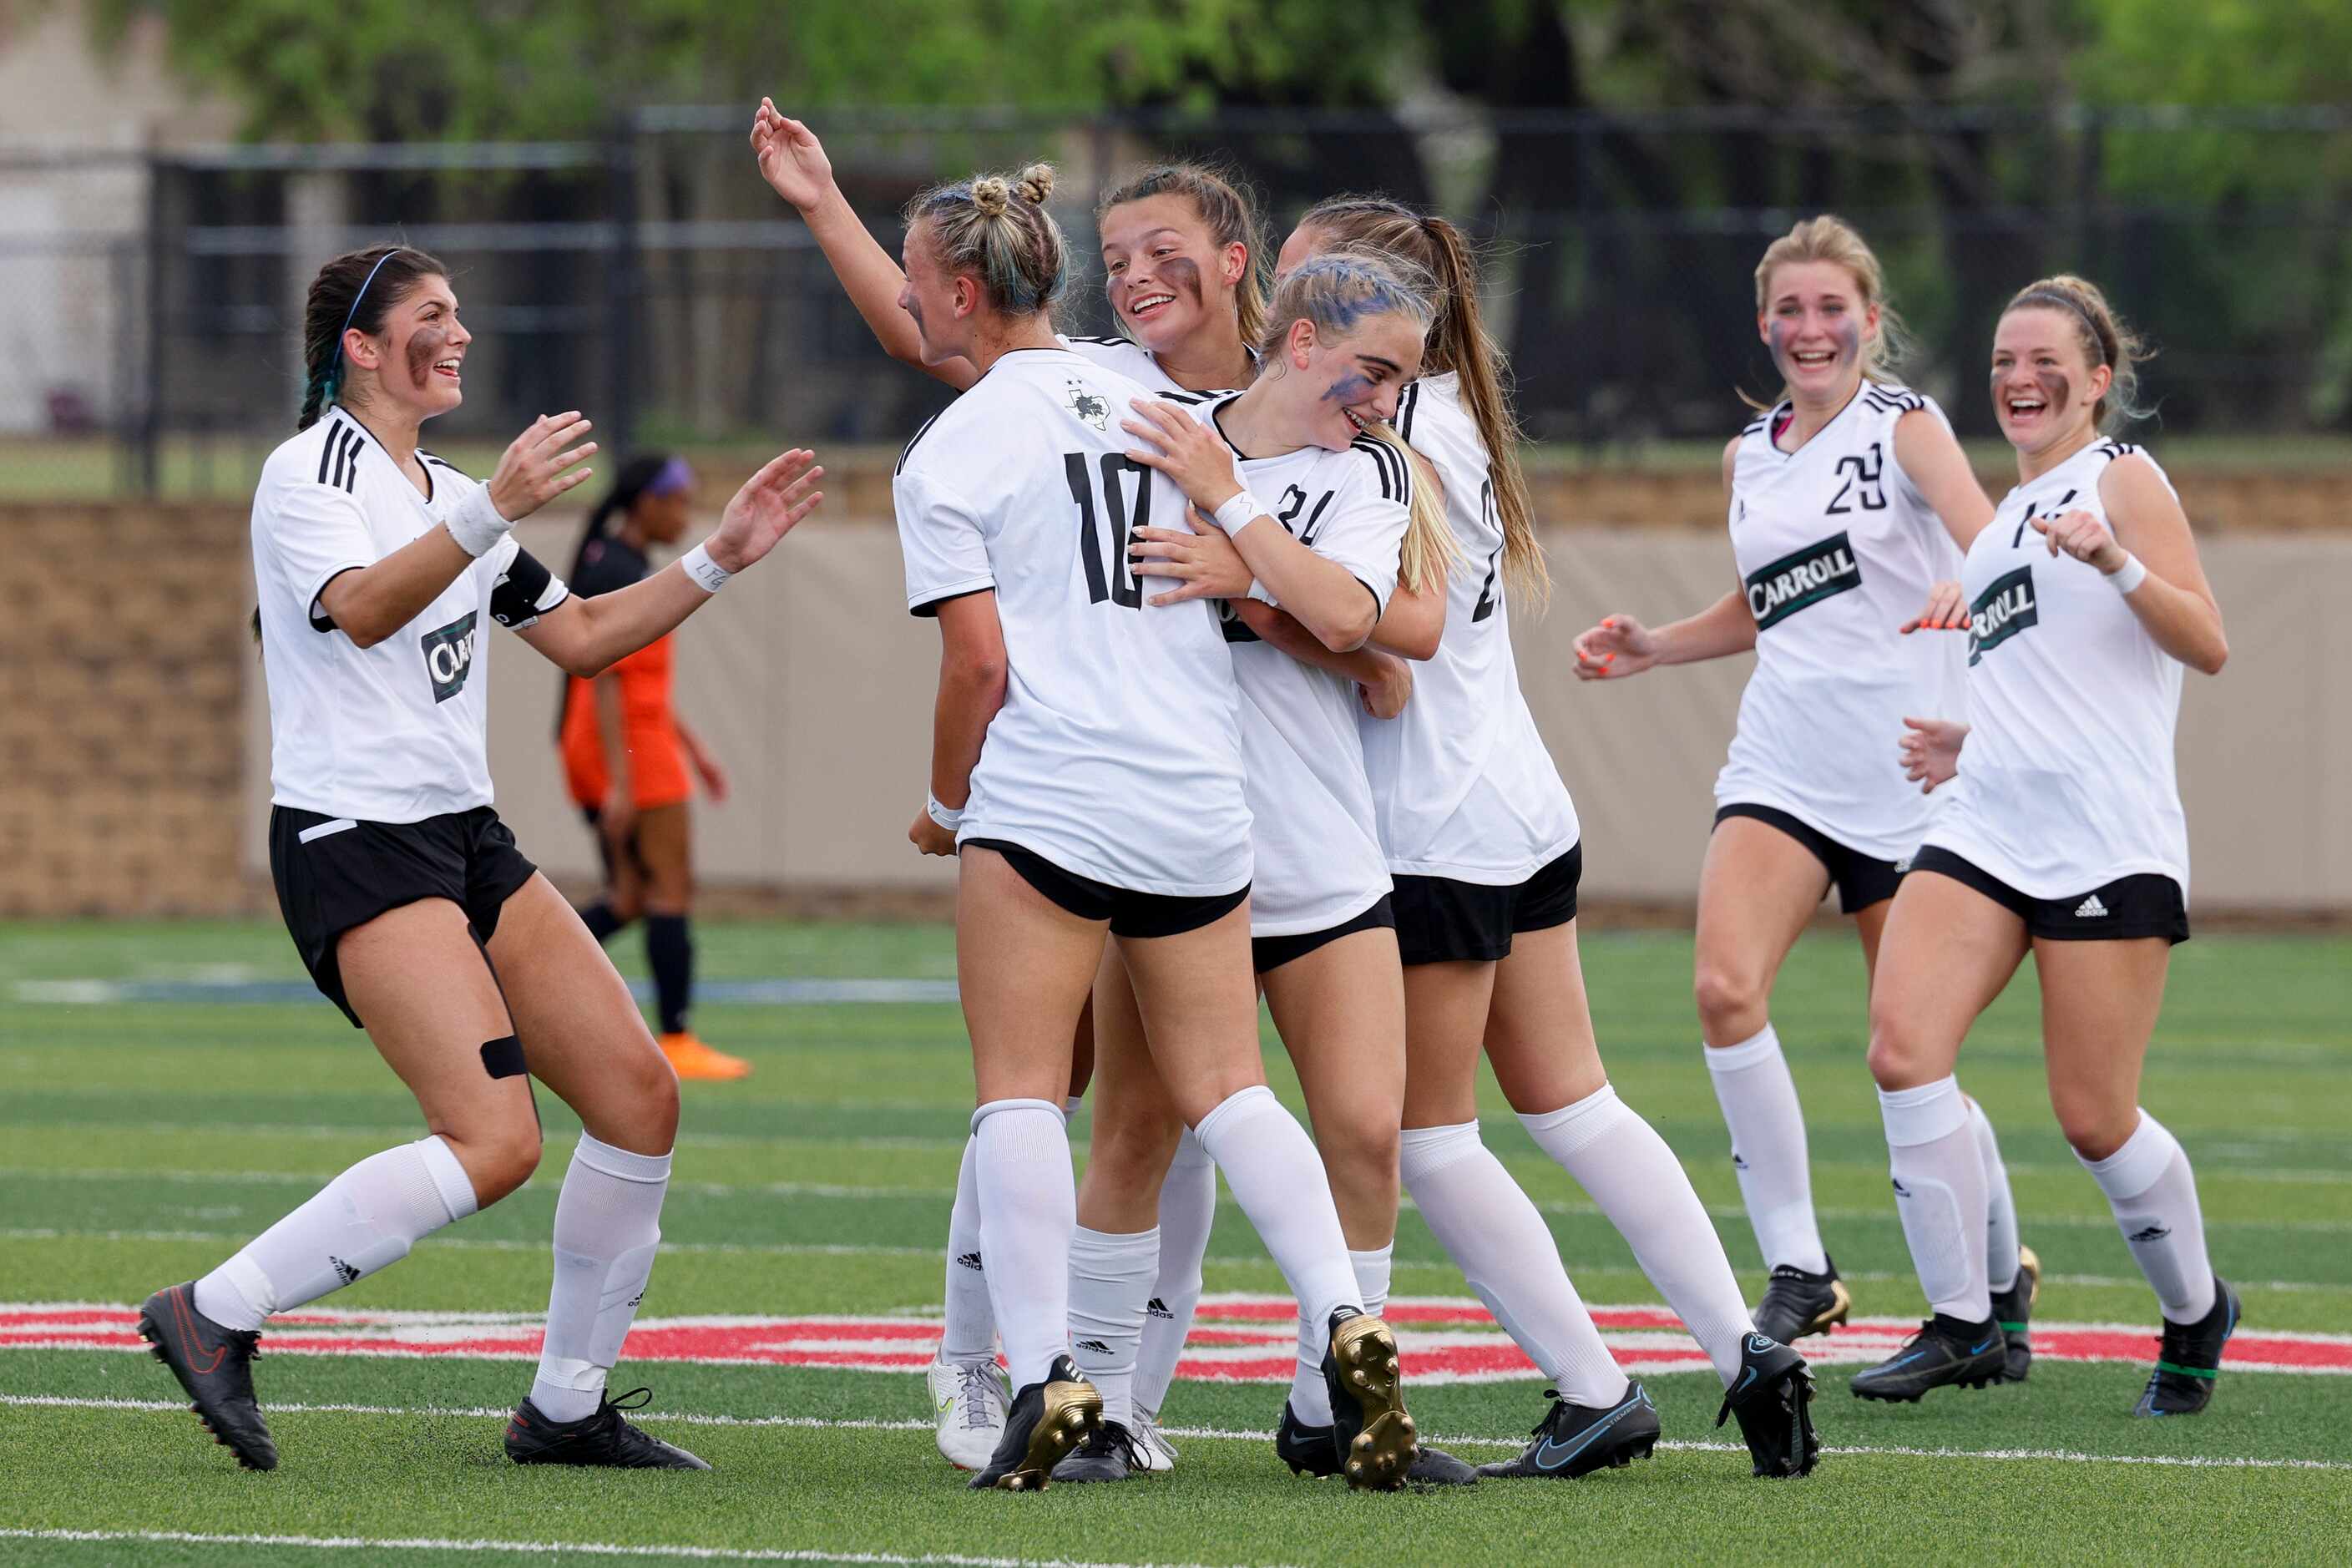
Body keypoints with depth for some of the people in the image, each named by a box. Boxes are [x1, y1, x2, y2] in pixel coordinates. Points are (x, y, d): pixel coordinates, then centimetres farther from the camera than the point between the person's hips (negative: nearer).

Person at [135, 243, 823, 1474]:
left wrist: (720, 557, 17)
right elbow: (362, 609, -27)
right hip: (353, 847, -9)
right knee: (494, 1141, -22)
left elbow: (581, 635, 26)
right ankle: (215, 1316, -13)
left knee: (639, 1098, 1)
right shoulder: (308, 475, -8)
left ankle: (567, 1406, 11)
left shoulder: (451, 495, 19)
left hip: (465, 839, 9)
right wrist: (491, 514, -40)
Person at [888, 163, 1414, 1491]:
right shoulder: (1148, 403, 13)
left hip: (1044, 798, -5)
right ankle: (1348, 1323, -9)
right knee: (1228, 1087, 8)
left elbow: (979, 659, -7)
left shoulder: (949, 456, -2)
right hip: (1200, 804, 5)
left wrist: (946, 805, 8)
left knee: (1021, 1088, 0)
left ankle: (1045, 1378, -11)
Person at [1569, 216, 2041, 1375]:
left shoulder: (1903, 425, -3)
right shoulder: (1750, 456, 12)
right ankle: (1797, 1270, -13)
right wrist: (1652, 649, 12)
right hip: (1779, 767, 4)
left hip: (1908, 777, -4)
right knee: (1725, 989, -21)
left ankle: (2002, 1279, 25)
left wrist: (1972, 583, -42)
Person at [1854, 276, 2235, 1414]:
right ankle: (1961, 1325, -8)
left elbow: (2205, 646, -12)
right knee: (1902, 1046, -15)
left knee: (2095, 1118, -5)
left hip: (2106, 840, -7)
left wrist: (2116, 561, -26)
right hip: (1985, 831, 7)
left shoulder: (2120, 477, 0)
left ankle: (2195, 1316, 20)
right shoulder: (2013, 511, 23)